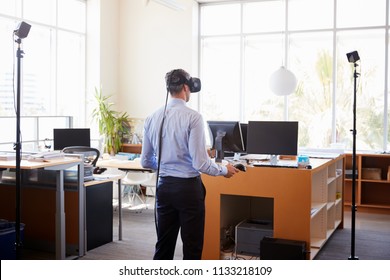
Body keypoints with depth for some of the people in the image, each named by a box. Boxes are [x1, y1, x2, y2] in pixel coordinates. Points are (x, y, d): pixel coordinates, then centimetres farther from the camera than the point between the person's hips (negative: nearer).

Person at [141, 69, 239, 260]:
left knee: (163, 246, 14)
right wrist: (224, 170, 1)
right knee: (192, 248, 7)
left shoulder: (152, 118, 3)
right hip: (188, 187, -5)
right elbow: (201, 163, -17)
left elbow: (145, 162, 9)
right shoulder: (193, 117, -14)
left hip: (164, 186, 6)